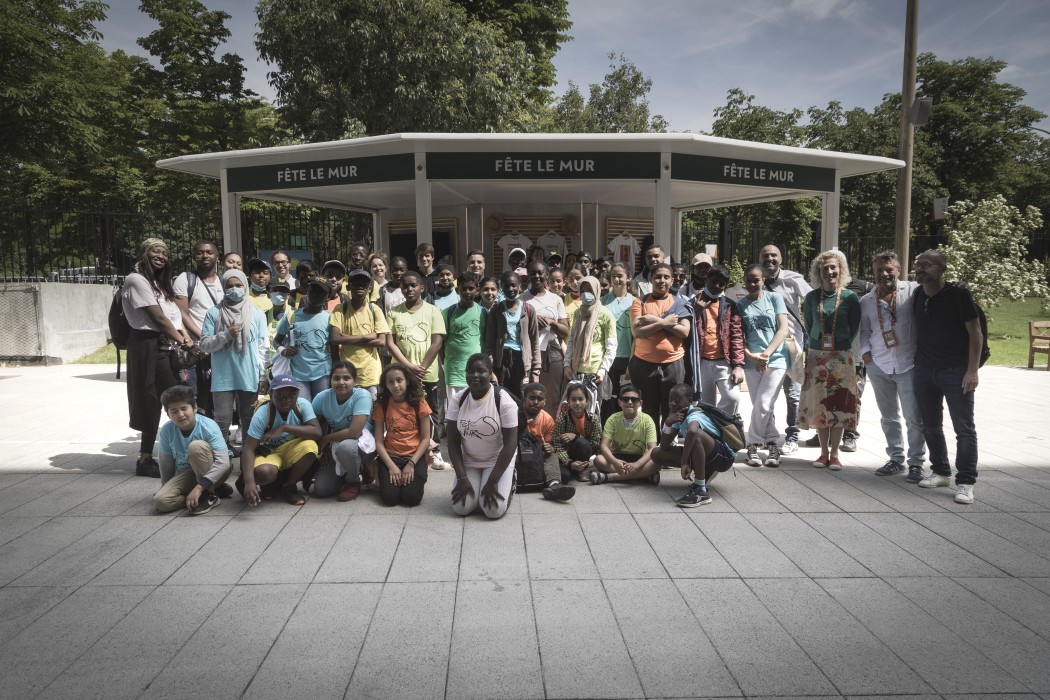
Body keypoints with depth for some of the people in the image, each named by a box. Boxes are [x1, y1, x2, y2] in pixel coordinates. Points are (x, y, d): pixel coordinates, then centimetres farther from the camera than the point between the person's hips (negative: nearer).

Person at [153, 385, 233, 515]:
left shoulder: (208, 426, -22)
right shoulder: (166, 431, -11)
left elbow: (223, 462, -31)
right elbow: (166, 464, 3)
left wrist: (199, 487, -39)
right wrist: (167, 488, 11)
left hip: (214, 472, -4)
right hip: (186, 474, 4)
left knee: (196, 446, -32)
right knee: (160, 501, -23)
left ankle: (209, 495, -18)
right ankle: (214, 488, -6)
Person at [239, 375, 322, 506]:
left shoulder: (303, 404, -18)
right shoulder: (262, 414, -24)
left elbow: (317, 432, -27)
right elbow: (249, 449, -28)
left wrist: (284, 428, -34)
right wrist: (249, 481, -43)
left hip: (292, 452, 3)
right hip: (268, 452, -3)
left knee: (310, 446, -30)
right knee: (264, 473, -37)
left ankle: (289, 486, -6)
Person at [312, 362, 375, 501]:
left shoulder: (362, 396, -25)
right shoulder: (322, 397, -12)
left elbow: (354, 432, -30)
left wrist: (324, 440, -18)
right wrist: (323, 450, -10)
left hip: (361, 442, -4)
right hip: (334, 446, 5)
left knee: (345, 446, -39)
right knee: (321, 490, -8)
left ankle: (354, 482, -7)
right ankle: (347, 473, 25)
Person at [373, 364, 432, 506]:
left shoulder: (419, 402, -4)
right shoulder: (382, 405, 0)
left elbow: (426, 439, -4)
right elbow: (379, 442, -3)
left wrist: (411, 463, -14)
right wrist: (391, 466, -15)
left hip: (415, 456, -1)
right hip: (390, 456, 1)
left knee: (412, 497, -21)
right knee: (390, 497, -19)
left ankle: (418, 477, 12)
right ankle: (393, 477, 14)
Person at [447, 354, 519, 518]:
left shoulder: (504, 401, -19)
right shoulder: (458, 401, -8)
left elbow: (510, 444, -18)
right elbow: (453, 442, -5)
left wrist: (492, 481, -20)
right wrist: (462, 478, -15)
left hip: (498, 461, -3)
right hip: (468, 461, 3)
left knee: (494, 510, -19)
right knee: (461, 508, -15)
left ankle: (508, 482, 14)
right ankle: (475, 483, 19)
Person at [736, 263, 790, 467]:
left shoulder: (774, 298, 3)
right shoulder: (740, 305, 7)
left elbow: (783, 329, -3)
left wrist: (766, 353, -15)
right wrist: (751, 356, -13)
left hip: (776, 359, -2)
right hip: (752, 363, 2)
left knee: (763, 405, -10)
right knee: (761, 407, 5)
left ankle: (753, 445, 4)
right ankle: (773, 444, 17)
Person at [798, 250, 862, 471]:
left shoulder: (850, 298, -3)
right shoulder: (812, 297, 2)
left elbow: (854, 328, 4)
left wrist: (842, 348, 2)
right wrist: (819, 346, 9)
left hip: (842, 358, -2)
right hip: (817, 357, 2)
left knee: (839, 405, 1)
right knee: (818, 404, 5)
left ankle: (834, 454, 10)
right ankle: (824, 452, 16)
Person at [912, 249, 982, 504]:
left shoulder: (958, 294, -11)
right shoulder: (917, 295, 4)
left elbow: (975, 334, -10)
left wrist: (972, 370, -16)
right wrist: (916, 359, 13)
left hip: (956, 371, -5)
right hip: (924, 370, 6)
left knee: (964, 428, -1)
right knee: (931, 426, 13)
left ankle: (966, 483, 4)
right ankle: (941, 472, 27)